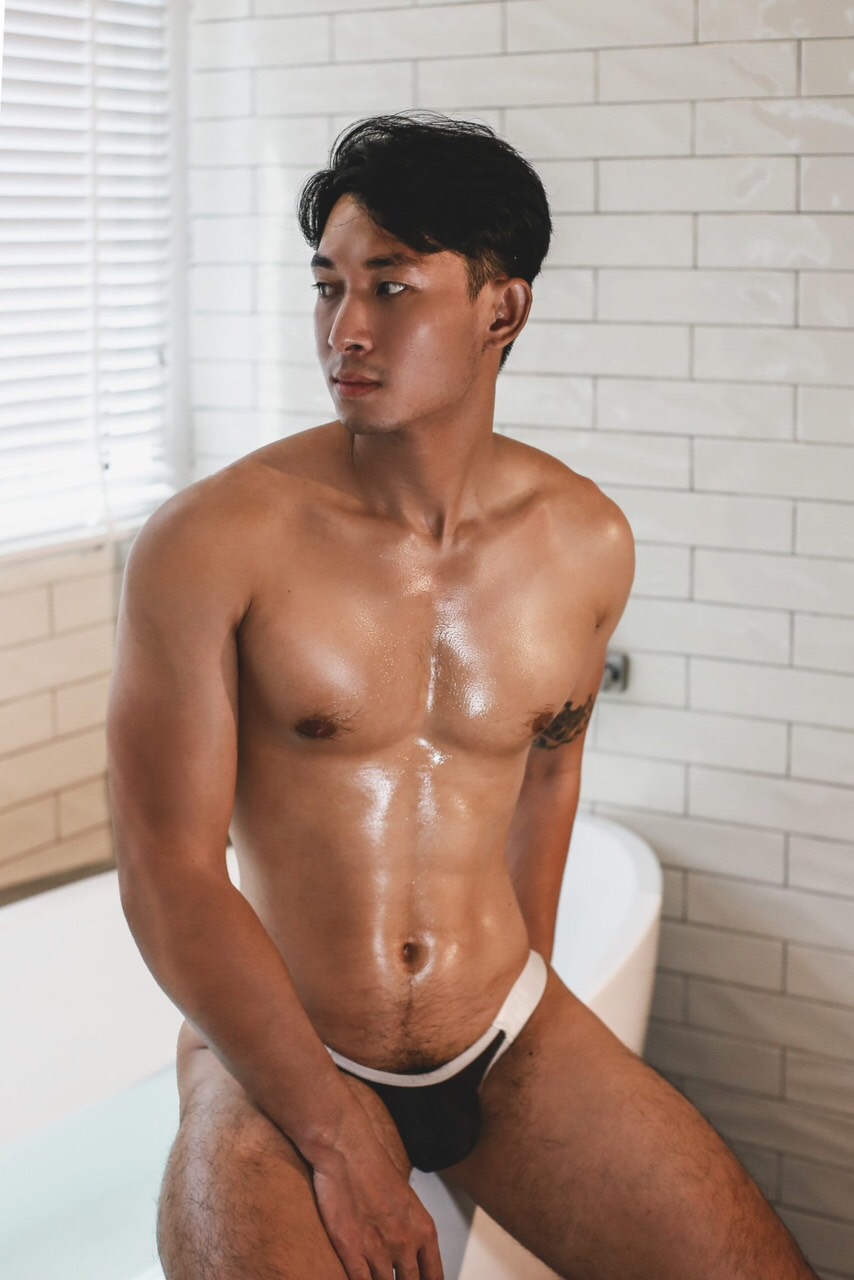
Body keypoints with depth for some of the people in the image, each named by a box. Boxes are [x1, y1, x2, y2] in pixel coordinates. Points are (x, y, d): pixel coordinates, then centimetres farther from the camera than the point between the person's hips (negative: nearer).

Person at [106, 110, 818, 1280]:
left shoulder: (588, 542, -2)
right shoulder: (207, 546, -15)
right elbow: (168, 875, -15)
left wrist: (534, 984, 15)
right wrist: (337, 1140, -15)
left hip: (508, 1034, 4)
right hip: (274, 1057, -3)